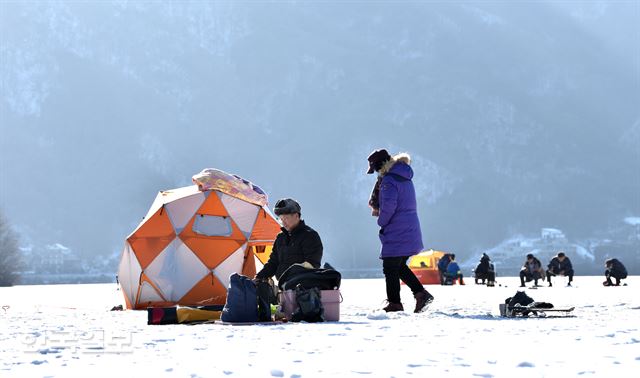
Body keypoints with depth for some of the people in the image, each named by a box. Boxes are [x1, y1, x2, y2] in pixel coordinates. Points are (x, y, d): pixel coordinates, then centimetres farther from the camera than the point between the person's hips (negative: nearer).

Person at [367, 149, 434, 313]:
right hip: (411, 230, 9)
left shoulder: (389, 180, -16)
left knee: (390, 268, 0)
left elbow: (389, 205, -26)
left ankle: (394, 303, 2)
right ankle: (421, 293, 10)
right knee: (400, 266, 19)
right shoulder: (405, 178, 15)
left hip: (396, 233, -9)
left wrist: (382, 221, -8)